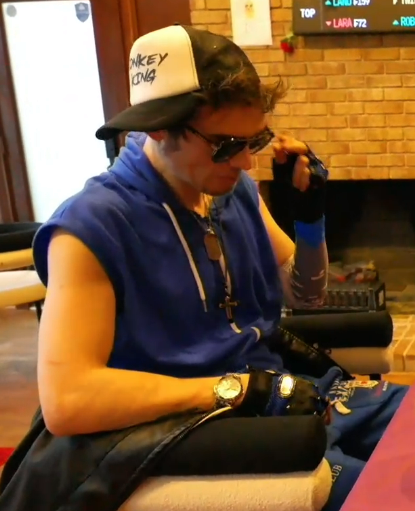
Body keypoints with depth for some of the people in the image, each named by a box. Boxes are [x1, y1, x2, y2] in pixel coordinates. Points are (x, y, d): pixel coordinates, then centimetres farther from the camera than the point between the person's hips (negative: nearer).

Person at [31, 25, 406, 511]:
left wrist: (309, 211, -4)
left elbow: (305, 294, 17)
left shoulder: (236, 189, 5)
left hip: (282, 392, 8)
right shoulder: (93, 226, -18)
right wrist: (241, 388, -25)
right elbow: (65, 400, -28)